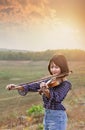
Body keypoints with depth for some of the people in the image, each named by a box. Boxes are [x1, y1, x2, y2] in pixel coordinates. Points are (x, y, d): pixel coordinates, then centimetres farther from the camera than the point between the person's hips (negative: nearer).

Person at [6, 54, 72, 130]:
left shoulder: (66, 84, -12)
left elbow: (57, 98, -29)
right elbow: (34, 86, 4)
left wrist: (46, 91, -48)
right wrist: (17, 87, -10)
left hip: (57, 117, -7)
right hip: (47, 116, 7)